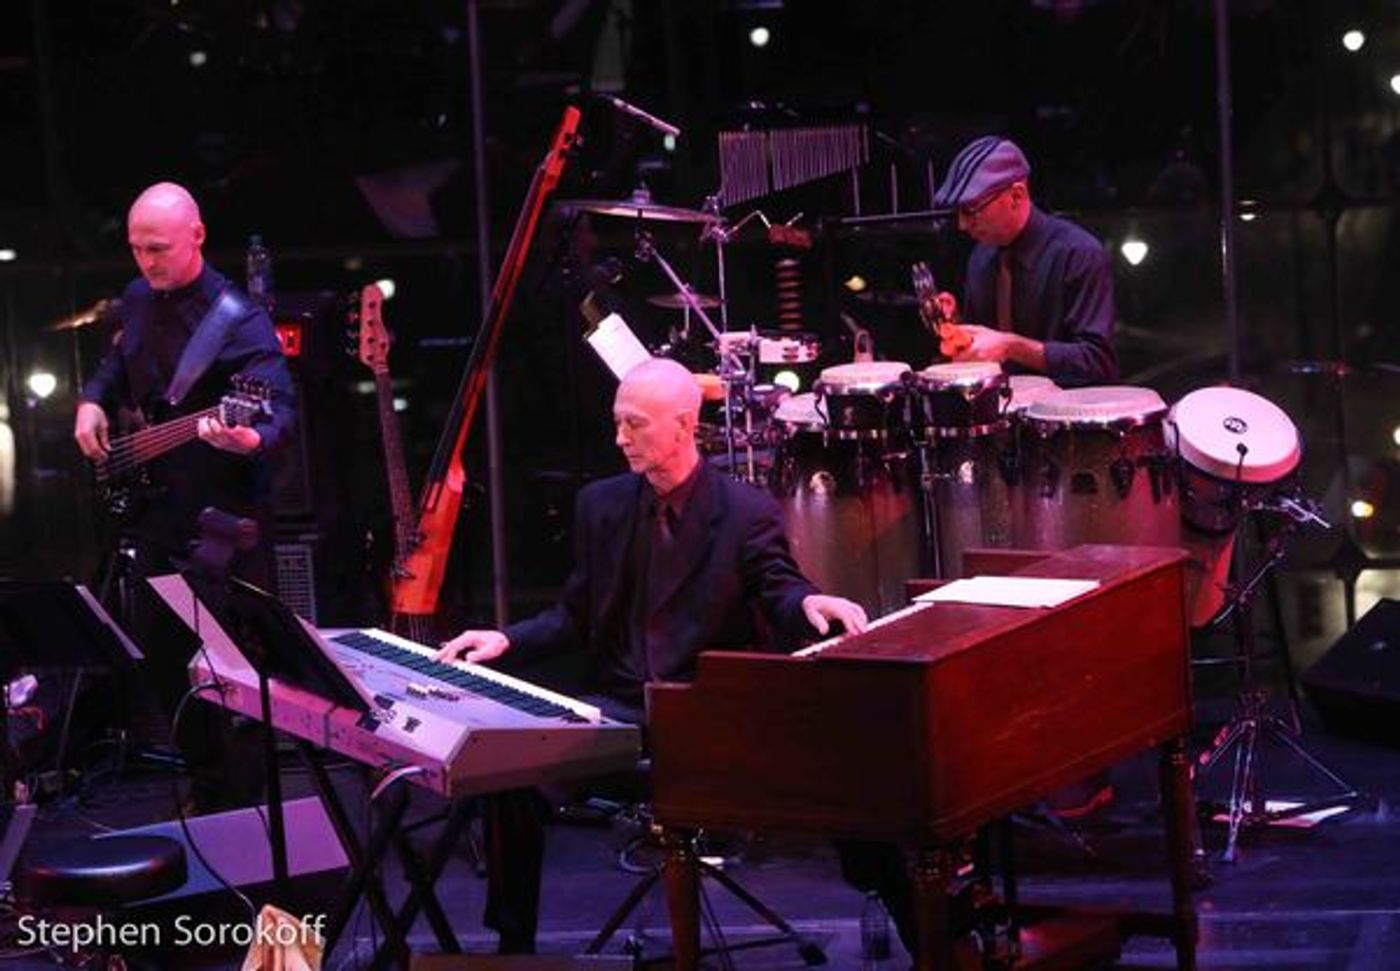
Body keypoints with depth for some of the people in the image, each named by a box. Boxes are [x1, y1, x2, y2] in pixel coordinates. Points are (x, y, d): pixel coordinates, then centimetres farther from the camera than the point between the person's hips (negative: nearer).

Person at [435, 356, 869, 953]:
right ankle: (513, 939, -5)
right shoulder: (602, 504, 10)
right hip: (619, 706, 4)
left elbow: (777, 591, -9)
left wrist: (809, 602, -33)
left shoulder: (746, 512, -2)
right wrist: (507, 639, -2)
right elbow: (575, 617, 15)